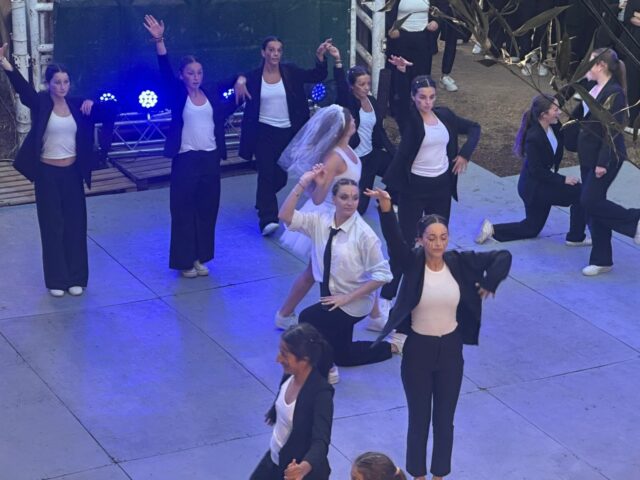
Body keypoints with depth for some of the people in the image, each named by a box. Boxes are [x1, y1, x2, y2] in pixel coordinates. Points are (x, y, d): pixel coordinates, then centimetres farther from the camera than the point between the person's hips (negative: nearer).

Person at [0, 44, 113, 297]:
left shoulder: (77, 105, 3)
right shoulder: (40, 103, -6)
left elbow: (108, 114, 5)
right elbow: (23, 88, -24)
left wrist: (93, 104, -17)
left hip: (72, 172, 3)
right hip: (47, 173, -3)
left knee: (75, 225, 7)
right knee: (52, 226, 3)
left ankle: (76, 278, 16)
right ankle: (56, 280, 12)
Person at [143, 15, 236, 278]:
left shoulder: (211, 93, 8)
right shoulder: (178, 94, -3)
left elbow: (223, 114, 15)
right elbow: (165, 72, -16)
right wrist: (159, 41, -29)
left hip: (210, 158, 4)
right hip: (186, 159, -4)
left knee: (207, 209, 9)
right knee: (184, 210, 2)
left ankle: (199, 257, 22)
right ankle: (184, 260, 11)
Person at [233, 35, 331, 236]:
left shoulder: (290, 72, 0)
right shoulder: (254, 76, -4)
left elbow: (318, 76, -4)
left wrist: (320, 55, -20)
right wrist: (240, 81, -30)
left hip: (287, 133, 3)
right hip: (264, 132, -3)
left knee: (281, 177, 12)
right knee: (266, 174, -10)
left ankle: (264, 201, 42)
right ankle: (268, 219, -13)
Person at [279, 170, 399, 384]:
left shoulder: (364, 234, -21)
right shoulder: (320, 222, -8)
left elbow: (381, 275, -18)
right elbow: (285, 216, -18)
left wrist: (348, 297, -21)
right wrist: (302, 183, -25)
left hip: (353, 303, -6)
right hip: (331, 297, 6)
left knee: (308, 319, -25)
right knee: (342, 356, 19)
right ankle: (390, 346, 40)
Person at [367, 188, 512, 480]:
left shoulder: (459, 262, -7)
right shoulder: (412, 263, -13)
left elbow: (503, 256, -3)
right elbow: (394, 239, -32)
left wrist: (489, 284, -10)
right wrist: (385, 208, -48)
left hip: (450, 349, 2)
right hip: (418, 349, -2)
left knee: (444, 418, 14)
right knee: (419, 418, 9)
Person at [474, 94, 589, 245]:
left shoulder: (553, 126, -5)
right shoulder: (534, 137, -28)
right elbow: (537, 171, -24)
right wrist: (563, 180, -22)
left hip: (542, 183, 9)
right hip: (534, 186, -9)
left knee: (531, 228, 20)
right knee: (580, 192, -12)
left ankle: (492, 230, 20)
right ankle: (576, 238, 2)